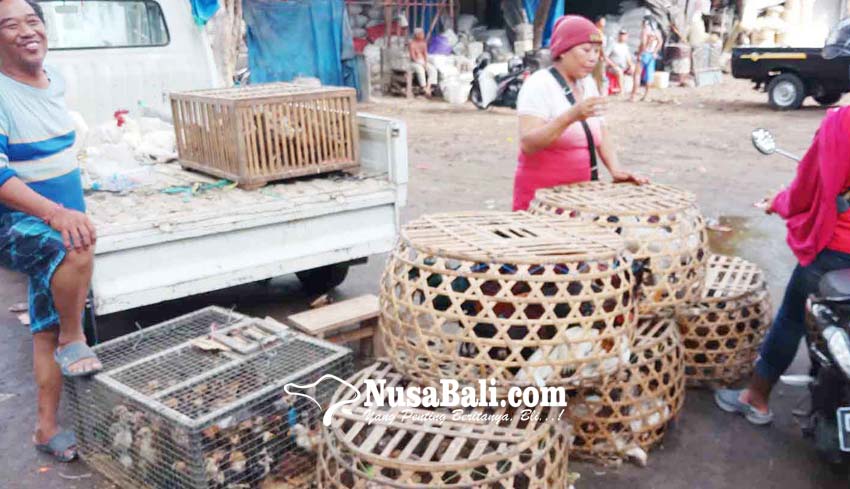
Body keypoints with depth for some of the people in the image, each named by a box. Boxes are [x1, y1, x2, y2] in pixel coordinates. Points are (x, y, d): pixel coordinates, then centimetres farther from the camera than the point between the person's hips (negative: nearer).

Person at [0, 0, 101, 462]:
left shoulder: (55, 80, 3)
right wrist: (55, 212, -44)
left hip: (57, 222, 7)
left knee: (47, 329, 13)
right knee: (76, 247, -39)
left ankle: (46, 427, 26)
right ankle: (74, 339, -14)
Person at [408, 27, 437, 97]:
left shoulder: (424, 43, 10)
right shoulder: (412, 44, -9)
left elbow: (425, 55, 8)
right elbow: (413, 57, -14)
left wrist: (425, 63, -10)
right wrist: (421, 64, -20)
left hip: (423, 62, 6)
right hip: (414, 63, -6)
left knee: (433, 69, -21)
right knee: (420, 69, -38)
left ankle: (428, 87, -30)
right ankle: (425, 89, -36)